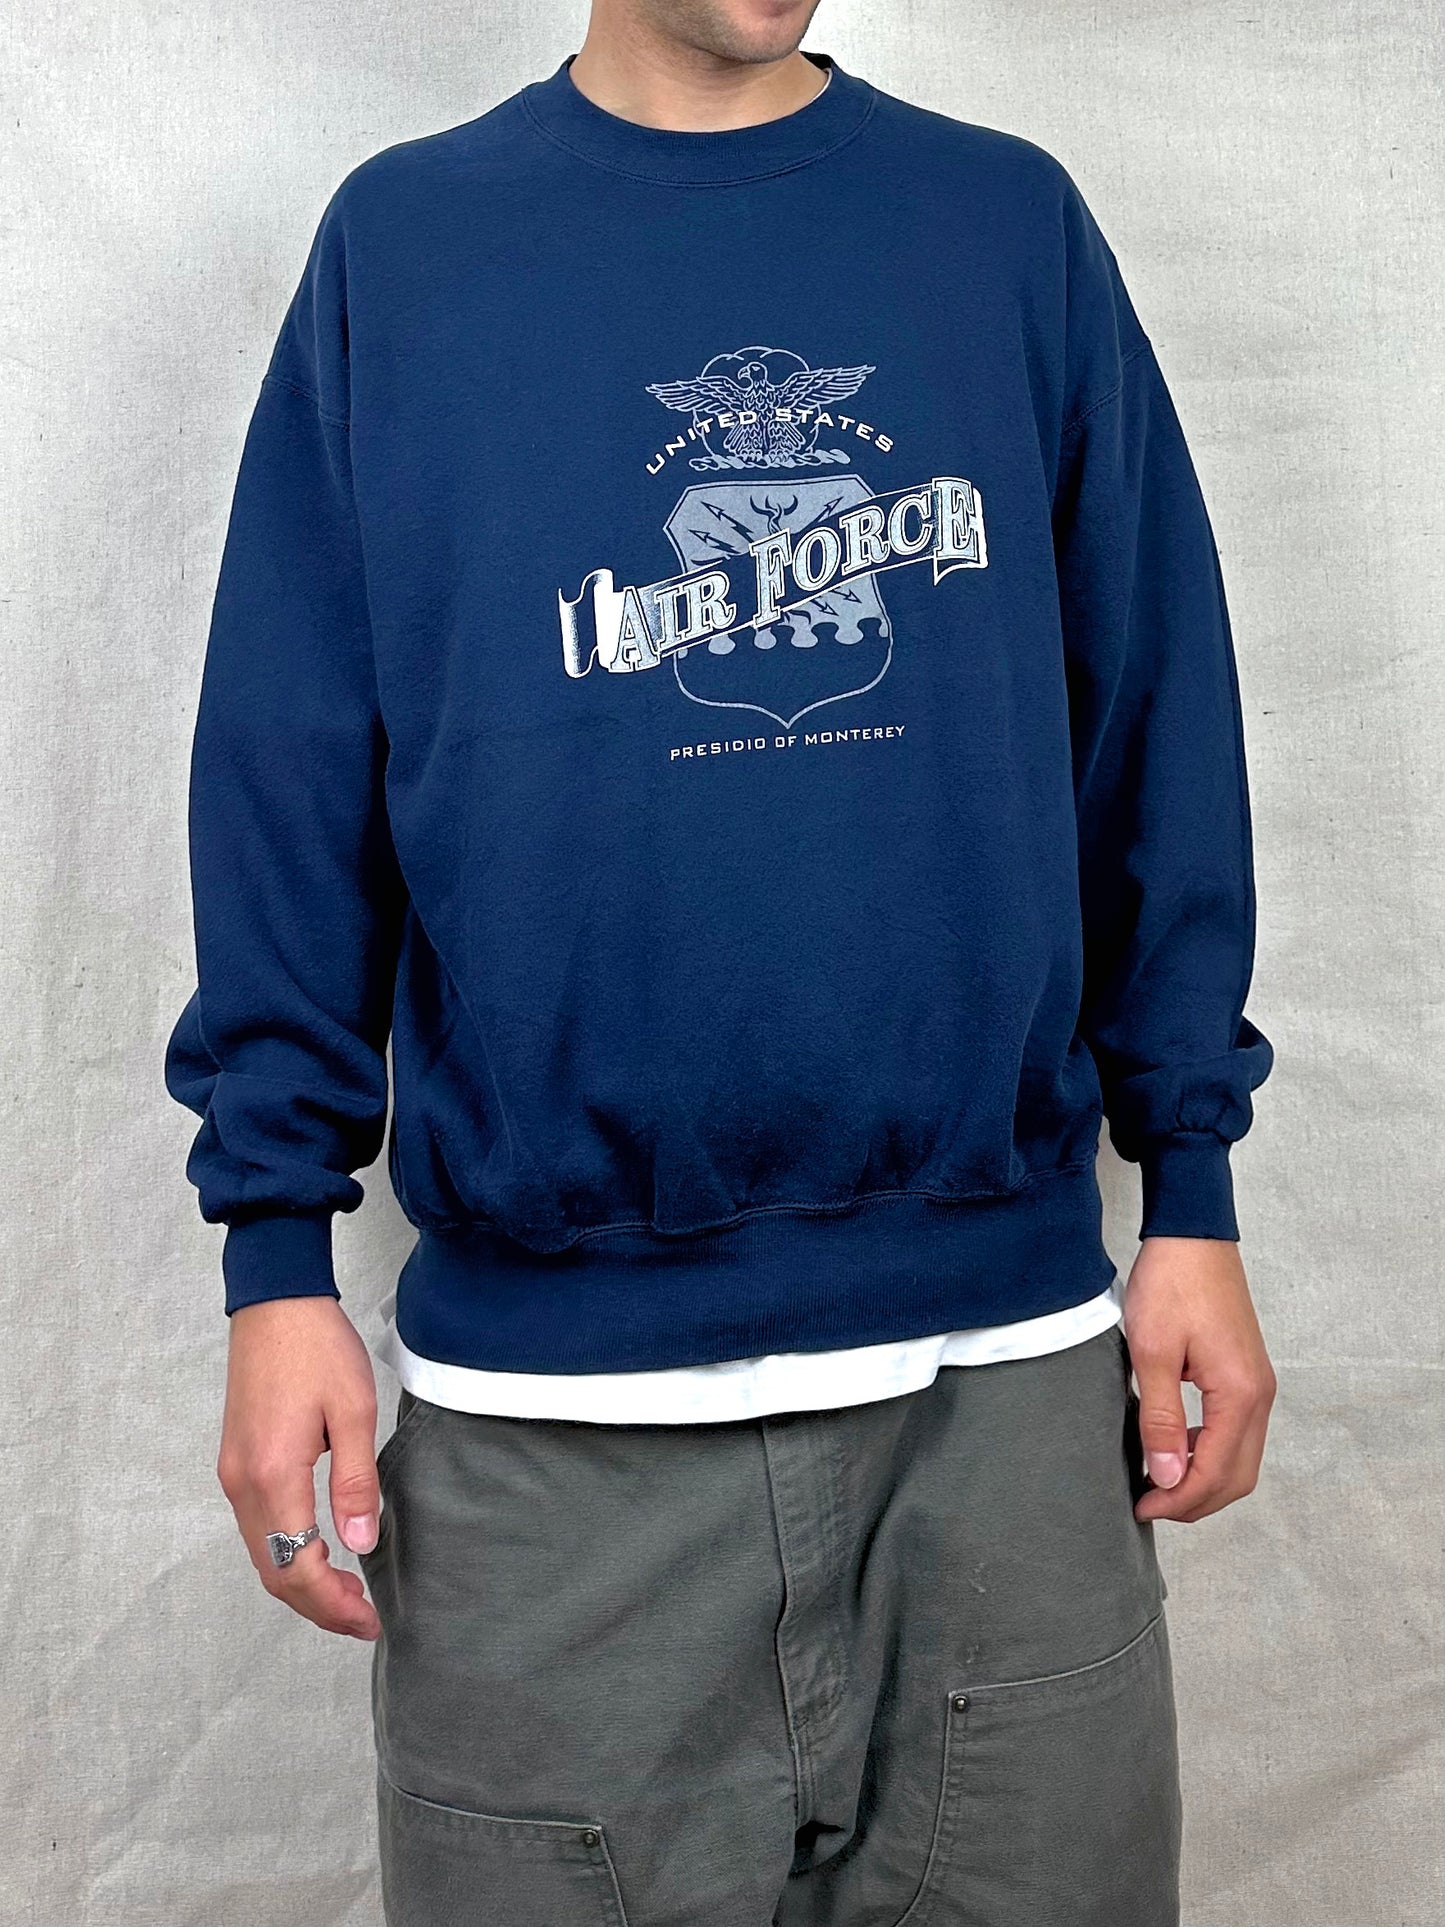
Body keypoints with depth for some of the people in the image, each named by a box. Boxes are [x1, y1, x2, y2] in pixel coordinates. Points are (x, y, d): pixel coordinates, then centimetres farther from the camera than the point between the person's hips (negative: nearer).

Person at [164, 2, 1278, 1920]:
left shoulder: (1012, 223, 8)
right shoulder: (402, 241, 5)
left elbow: (1151, 736, 7)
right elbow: (290, 778, 2)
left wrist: (1191, 1191, 3)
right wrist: (278, 1255, -3)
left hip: (1007, 1351, 2)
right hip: (544, 1395, -1)